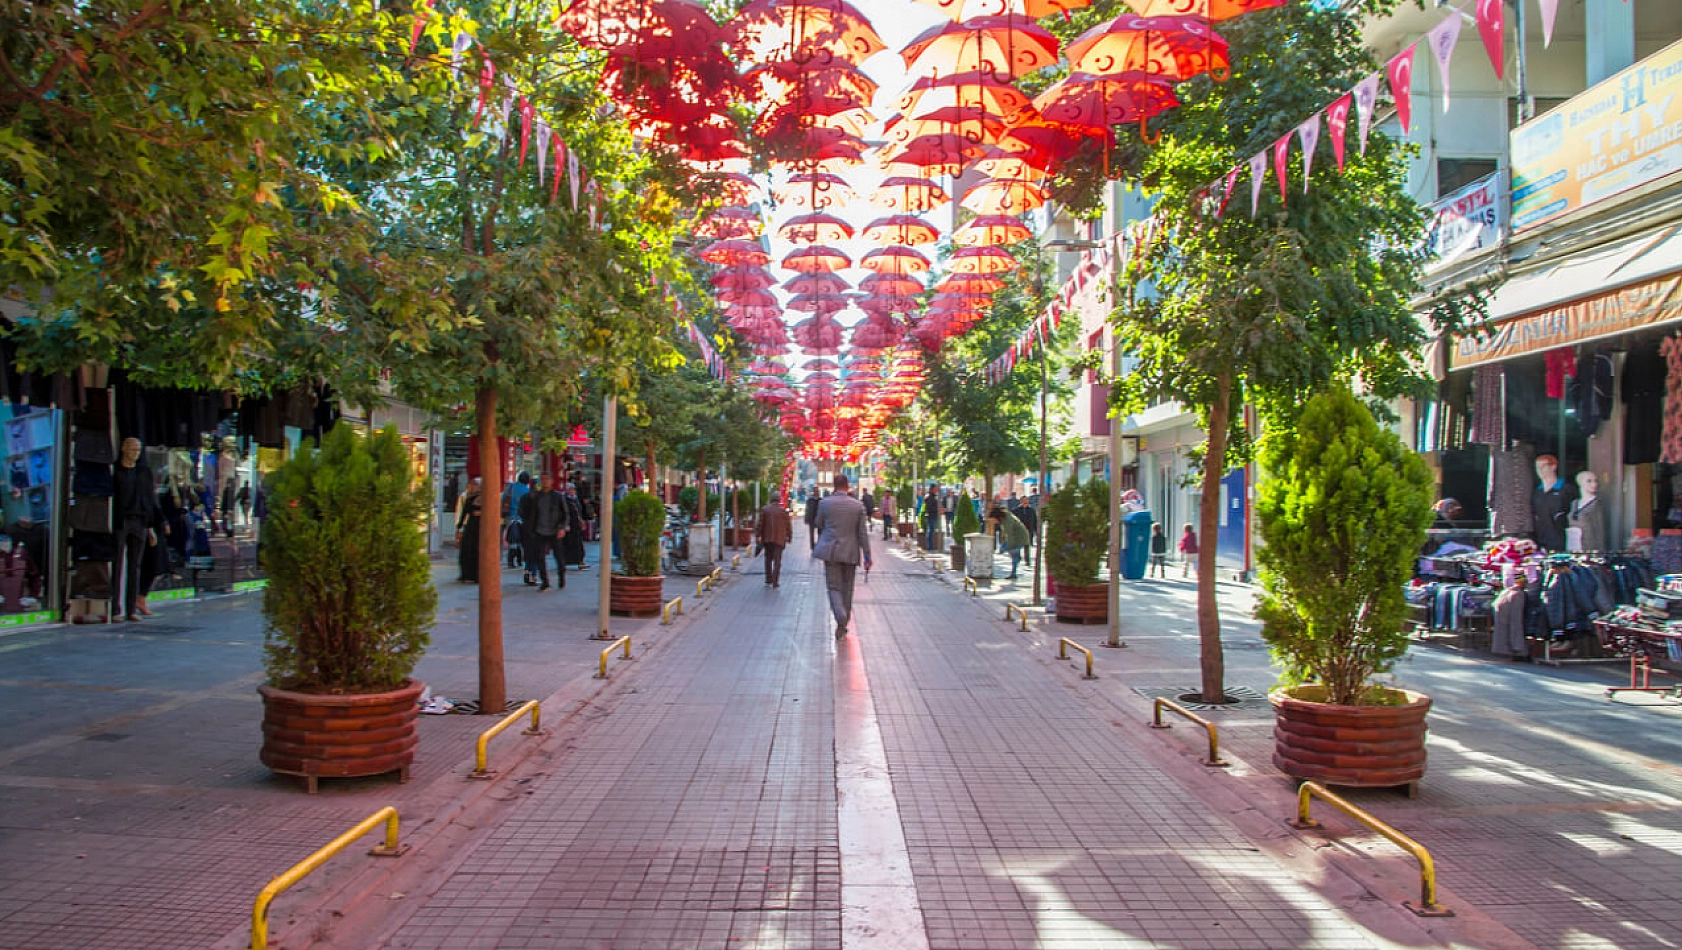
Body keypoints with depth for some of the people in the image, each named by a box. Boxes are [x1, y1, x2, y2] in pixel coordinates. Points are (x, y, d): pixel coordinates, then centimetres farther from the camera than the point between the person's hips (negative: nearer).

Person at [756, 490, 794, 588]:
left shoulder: (764, 509, -1)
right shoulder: (784, 511, -5)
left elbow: (759, 524, -2)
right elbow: (788, 526, 0)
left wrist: (758, 536, 4)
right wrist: (789, 537, 12)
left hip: (767, 539, 2)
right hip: (779, 539, -2)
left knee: (768, 559, 16)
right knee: (777, 561, 2)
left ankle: (768, 580, 18)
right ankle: (775, 582, -3)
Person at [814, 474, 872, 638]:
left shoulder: (824, 503, -5)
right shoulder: (858, 505, -3)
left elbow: (819, 526, 7)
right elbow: (863, 533, -2)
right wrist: (867, 556, 2)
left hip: (830, 552, -1)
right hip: (850, 553, 1)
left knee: (834, 587, 2)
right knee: (847, 589, 13)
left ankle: (841, 617, -24)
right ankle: (843, 625, 20)